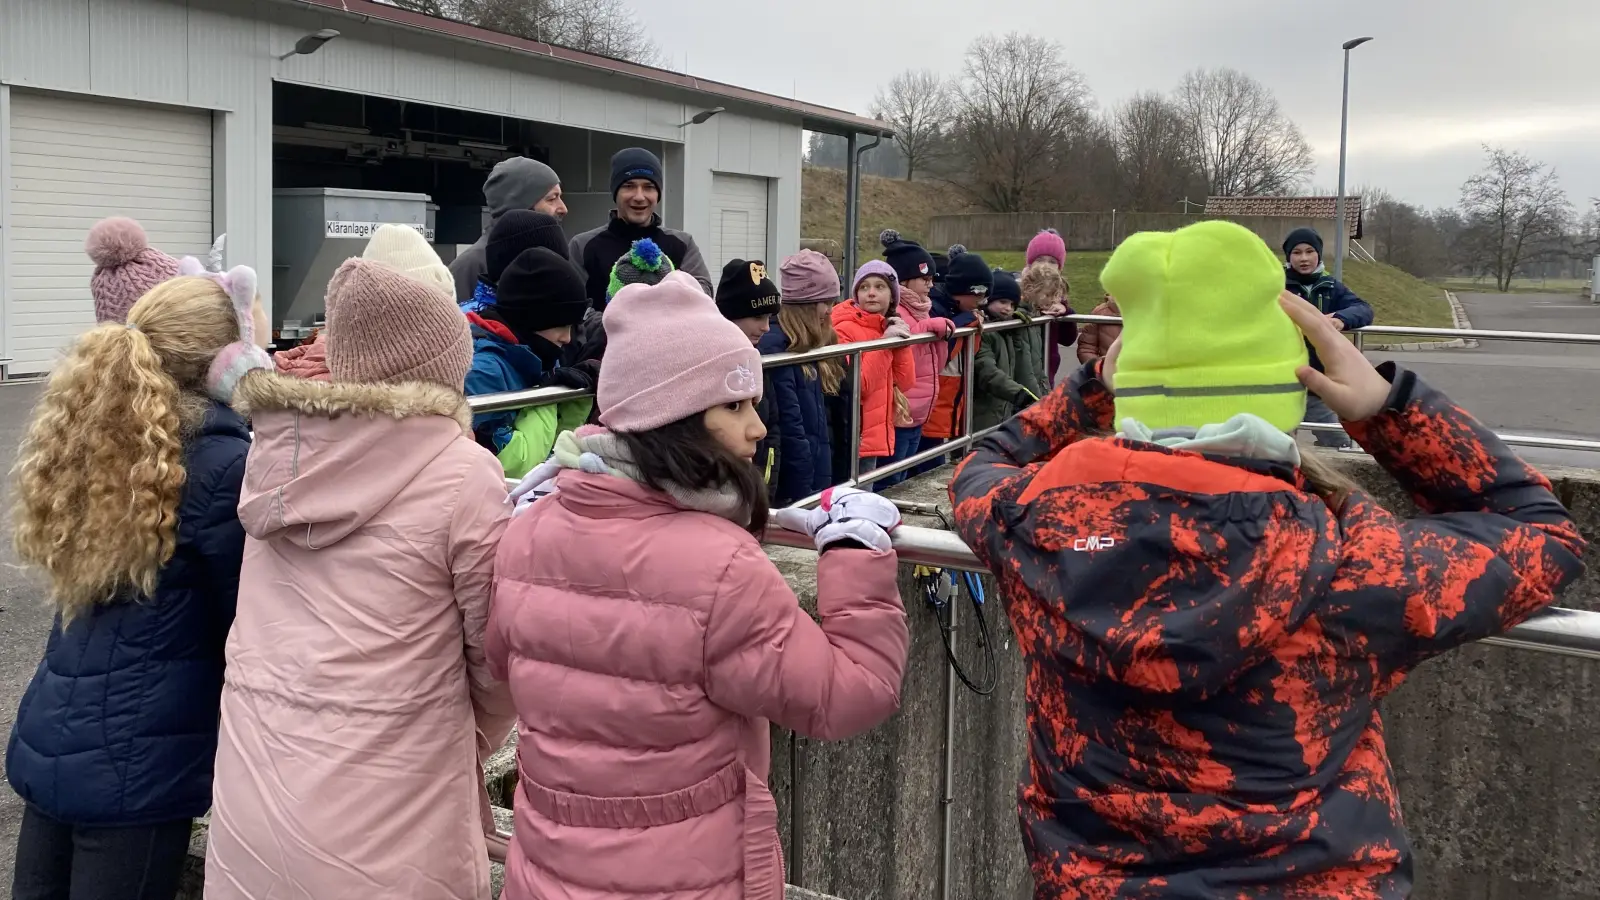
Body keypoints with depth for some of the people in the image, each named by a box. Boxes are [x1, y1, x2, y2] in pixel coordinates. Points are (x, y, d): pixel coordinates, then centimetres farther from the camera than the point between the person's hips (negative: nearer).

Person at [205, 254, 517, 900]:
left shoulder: (277, 451, 1)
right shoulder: (463, 472, -13)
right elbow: (499, 653, -6)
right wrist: (471, 741, 10)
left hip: (250, 800, 5)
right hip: (383, 826, -5)